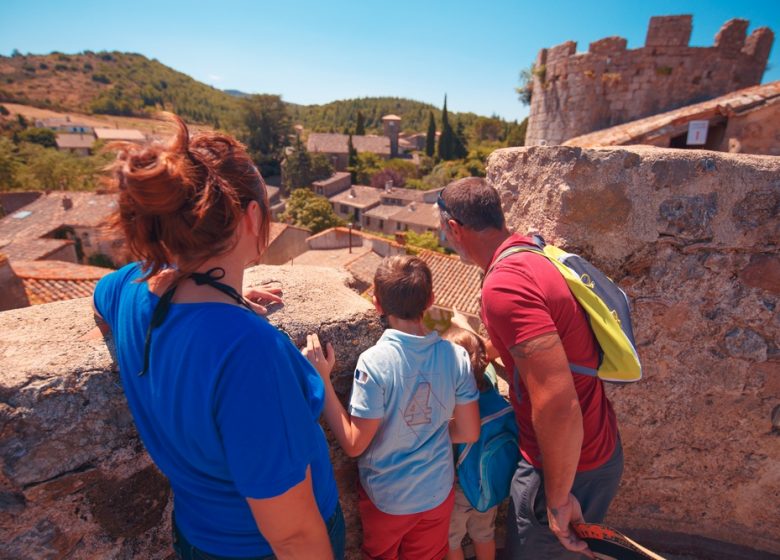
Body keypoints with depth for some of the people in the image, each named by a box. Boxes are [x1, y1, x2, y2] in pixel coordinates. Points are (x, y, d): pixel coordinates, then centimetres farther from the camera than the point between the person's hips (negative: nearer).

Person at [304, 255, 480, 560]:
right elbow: (469, 432, -8)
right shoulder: (456, 355, -17)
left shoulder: (374, 362, -29)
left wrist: (322, 380, -20)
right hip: (437, 494, 3)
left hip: (386, 498, -2)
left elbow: (354, 445, -21)